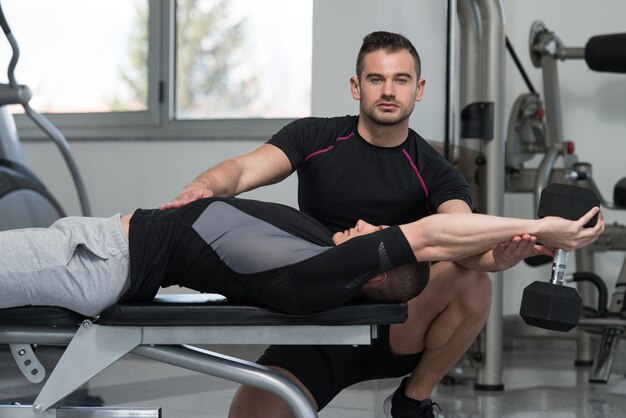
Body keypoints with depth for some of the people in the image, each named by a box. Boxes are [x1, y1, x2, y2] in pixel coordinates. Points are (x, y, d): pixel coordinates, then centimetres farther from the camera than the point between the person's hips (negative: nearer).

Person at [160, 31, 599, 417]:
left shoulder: (435, 174, -3)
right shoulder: (314, 138, 0)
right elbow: (245, 169, -15)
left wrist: (495, 256, -48)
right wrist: (205, 185, -40)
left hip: (396, 329, 0)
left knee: (472, 284, -30)